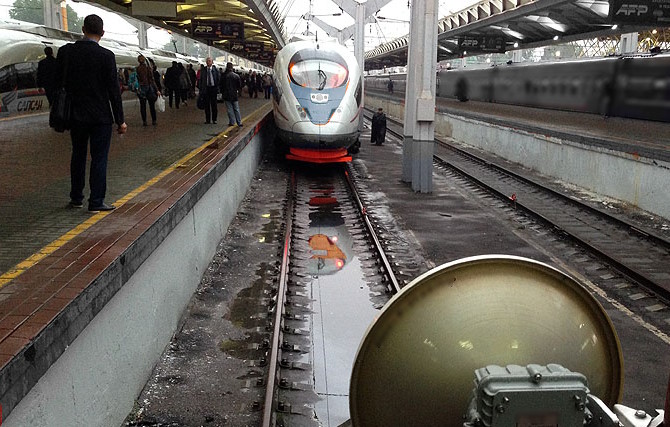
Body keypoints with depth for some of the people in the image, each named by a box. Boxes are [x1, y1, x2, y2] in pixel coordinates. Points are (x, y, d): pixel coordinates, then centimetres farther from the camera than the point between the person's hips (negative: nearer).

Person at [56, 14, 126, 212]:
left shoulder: (65, 51, -1)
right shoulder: (106, 56, -12)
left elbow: (59, 82, 6)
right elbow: (114, 90, -11)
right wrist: (120, 120, -5)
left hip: (75, 115, 4)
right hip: (101, 116, -4)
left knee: (78, 156, 17)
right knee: (99, 158, 3)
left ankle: (76, 198, 25)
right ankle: (96, 202, 4)